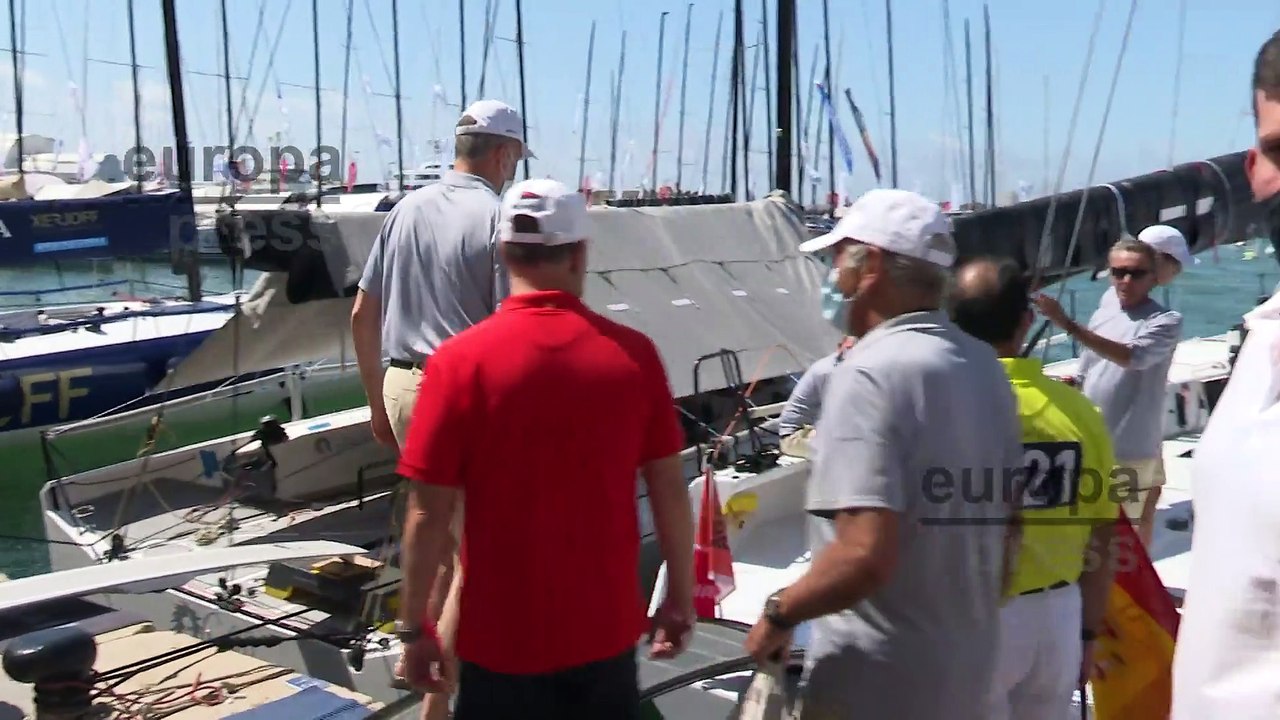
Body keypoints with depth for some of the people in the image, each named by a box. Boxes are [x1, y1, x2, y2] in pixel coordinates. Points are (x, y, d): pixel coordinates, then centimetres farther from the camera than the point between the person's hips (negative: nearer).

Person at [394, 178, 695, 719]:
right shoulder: (634, 352, -8)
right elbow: (670, 490, -4)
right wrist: (681, 597, 9)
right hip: (607, 633, 2)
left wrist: (414, 628, -1)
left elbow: (429, 513, -12)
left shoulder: (461, 360, -14)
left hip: (502, 642, -2)